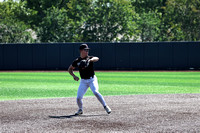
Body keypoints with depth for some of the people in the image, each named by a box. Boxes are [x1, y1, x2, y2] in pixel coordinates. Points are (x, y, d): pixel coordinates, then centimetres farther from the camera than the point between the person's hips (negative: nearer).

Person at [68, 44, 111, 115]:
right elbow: (70, 69, 13)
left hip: (92, 79, -2)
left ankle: (105, 106, -15)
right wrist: (74, 76, -5)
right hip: (83, 81, 2)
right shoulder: (77, 61, 1)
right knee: (78, 98, -7)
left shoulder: (90, 58, -4)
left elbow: (97, 58, -27)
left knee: (95, 92, -27)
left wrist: (90, 60, -47)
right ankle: (80, 110, 22)